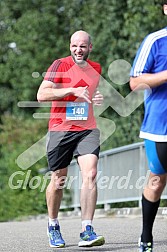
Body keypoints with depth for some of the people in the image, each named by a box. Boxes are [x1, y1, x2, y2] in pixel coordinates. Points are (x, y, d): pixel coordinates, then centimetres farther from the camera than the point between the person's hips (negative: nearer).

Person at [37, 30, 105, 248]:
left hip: (87, 130, 3)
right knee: (58, 181, 5)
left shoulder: (96, 68, 13)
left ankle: (87, 231, -17)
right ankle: (53, 226, 28)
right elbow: (42, 94, -15)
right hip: (60, 130, -3)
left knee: (90, 174, -16)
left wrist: (97, 99, 8)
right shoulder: (60, 65, -4)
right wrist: (73, 91, -21)